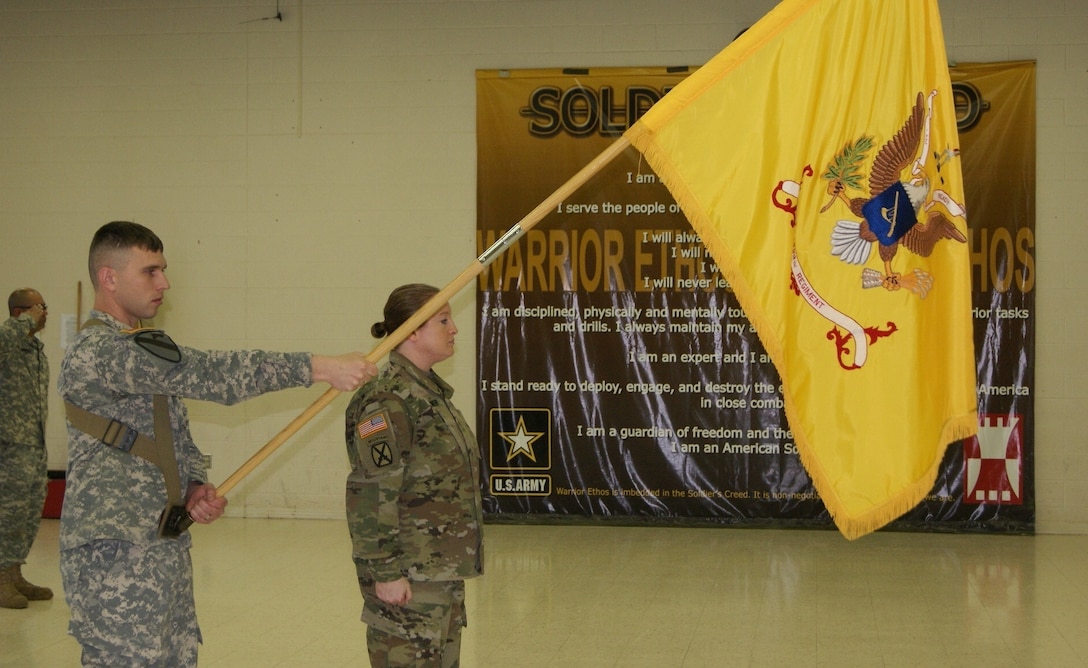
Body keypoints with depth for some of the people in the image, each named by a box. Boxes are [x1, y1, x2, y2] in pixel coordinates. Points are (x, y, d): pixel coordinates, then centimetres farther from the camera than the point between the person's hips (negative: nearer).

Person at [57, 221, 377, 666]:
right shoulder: (97, 351, -17)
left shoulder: (143, 348, 17)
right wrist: (319, 368, -27)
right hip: (115, 552, -9)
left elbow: (177, 433, 21)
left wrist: (195, 486, -1)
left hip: (165, 543, 9)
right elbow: (205, 373, -25)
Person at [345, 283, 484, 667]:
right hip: (407, 577, -10)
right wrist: (385, 572, -21)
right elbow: (370, 495, -20)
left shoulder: (432, 391, 13)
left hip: (444, 569, 10)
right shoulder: (387, 401, -17)